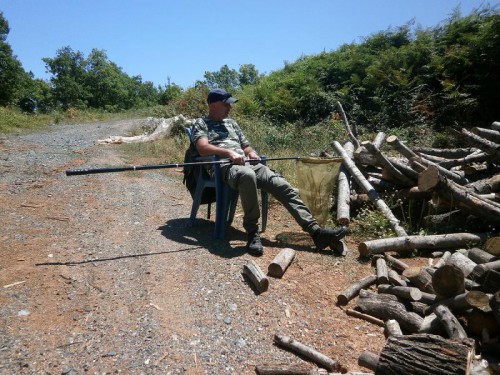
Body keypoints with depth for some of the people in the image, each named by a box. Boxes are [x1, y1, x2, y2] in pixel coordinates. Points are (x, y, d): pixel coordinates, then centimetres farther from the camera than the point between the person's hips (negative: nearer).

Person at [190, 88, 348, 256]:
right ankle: (252, 232, -30)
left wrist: (252, 152, 5)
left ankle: (316, 231, -20)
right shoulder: (200, 123, 11)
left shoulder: (231, 123, 30)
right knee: (248, 175, -43)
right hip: (223, 167, -6)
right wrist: (229, 152, -21)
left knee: (284, 187, -15)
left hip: (247, 164, 7)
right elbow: (203, 148, -9)